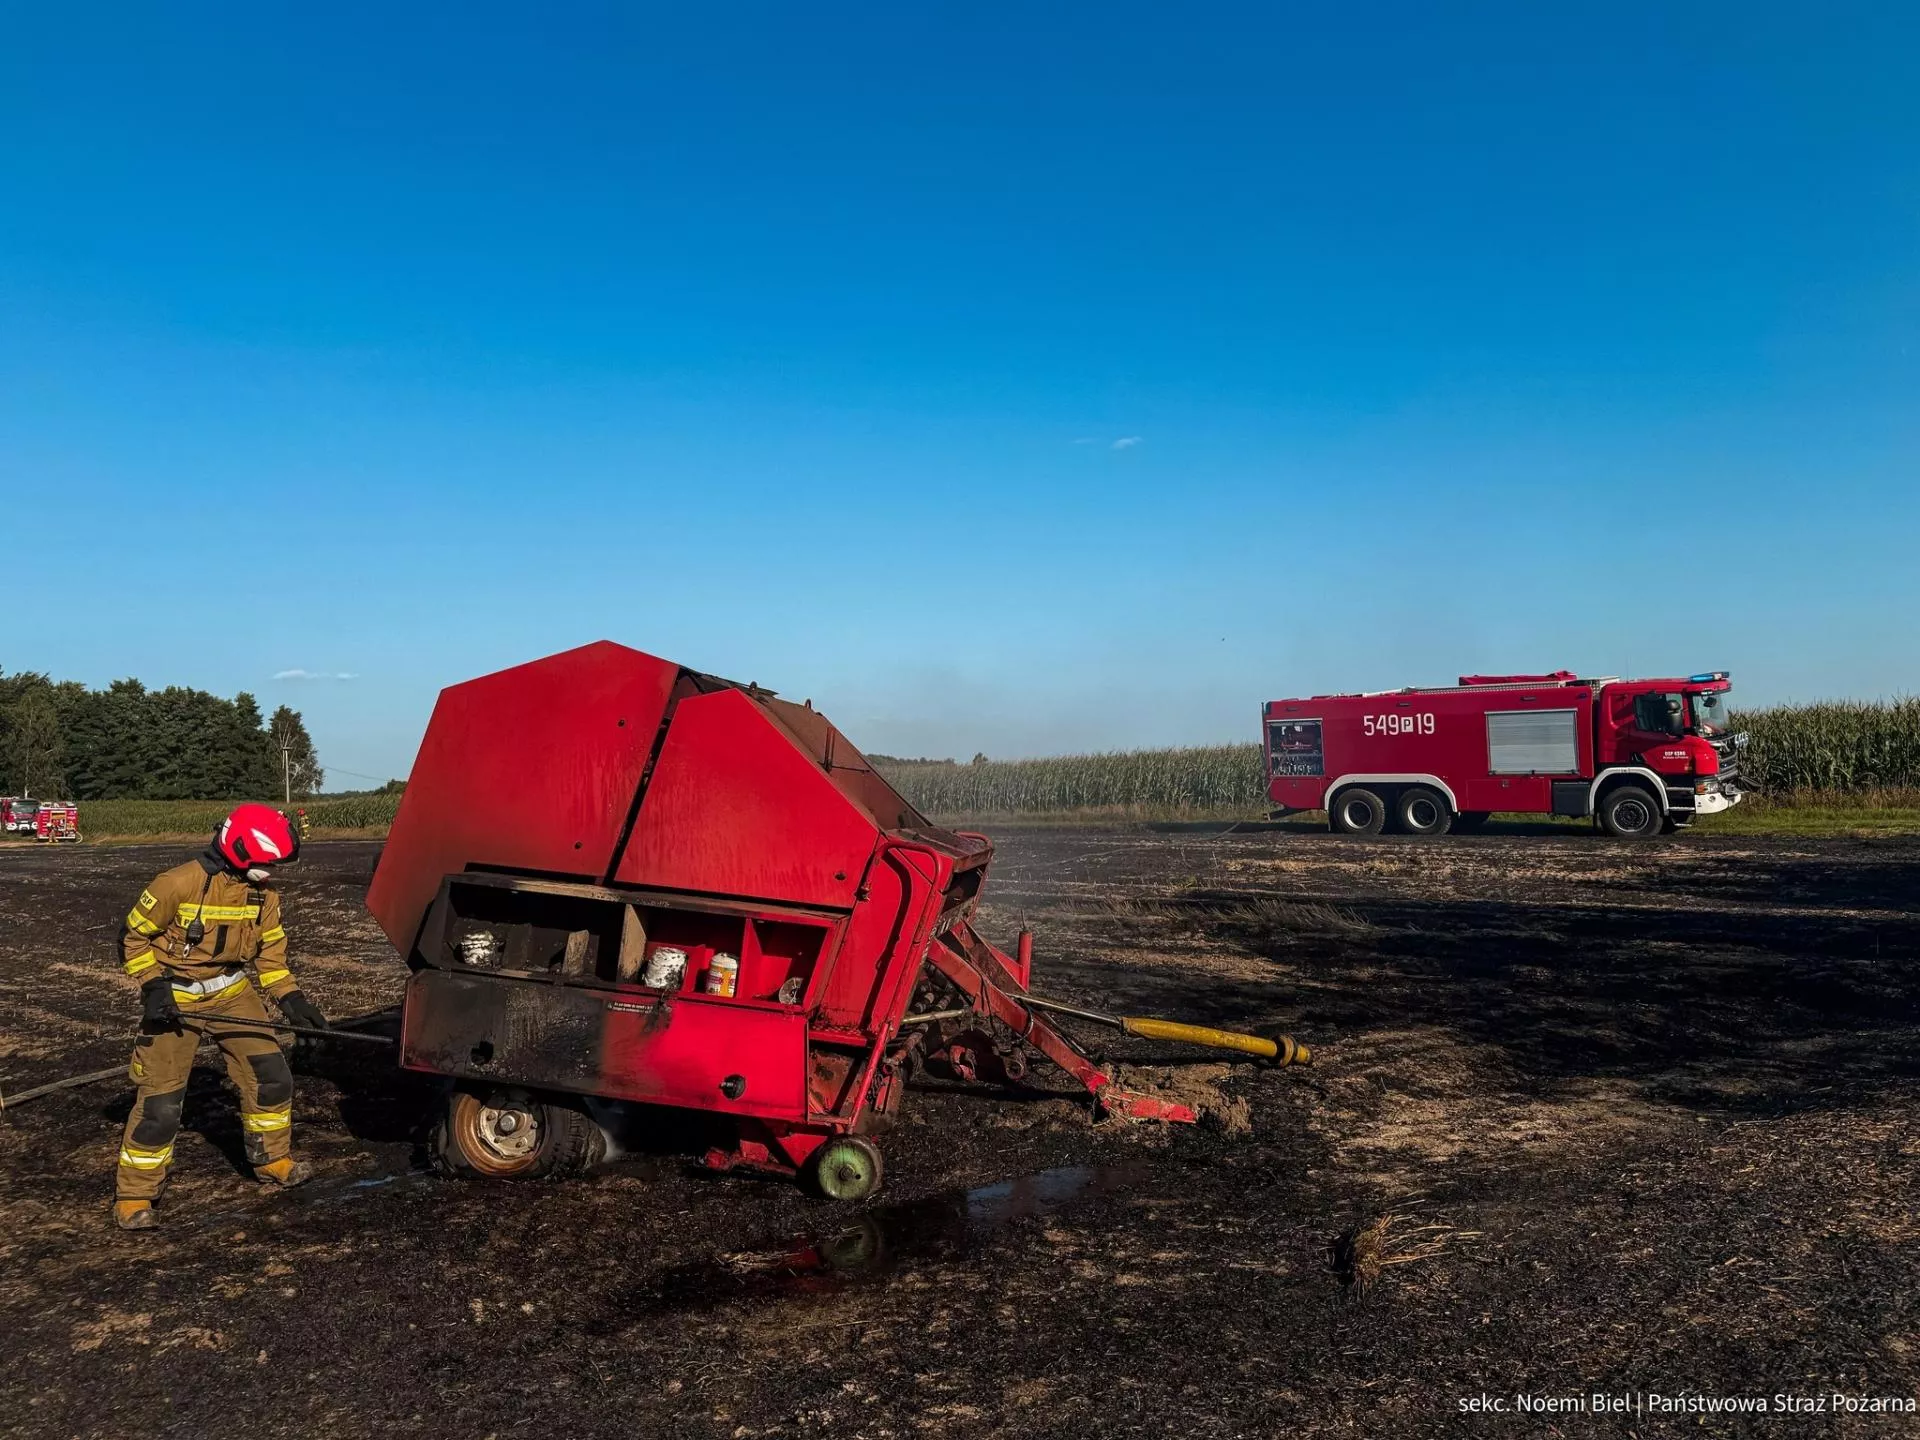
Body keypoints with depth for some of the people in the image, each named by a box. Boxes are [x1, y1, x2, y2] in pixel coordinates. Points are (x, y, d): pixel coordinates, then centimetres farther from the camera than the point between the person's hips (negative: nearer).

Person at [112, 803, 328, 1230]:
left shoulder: (264, 893, -3)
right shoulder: (179, 884, -22)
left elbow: (270, 952, 6)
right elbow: (133, 936, -10)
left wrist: (291, 999, -5)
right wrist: (153, 986, -18)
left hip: (231, 992, 6)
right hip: (175, 999, -5)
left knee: (271, 1075, 4)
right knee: (159, 1101, -6)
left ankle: (273, 1160, 24)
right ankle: (134, 1196, 10)